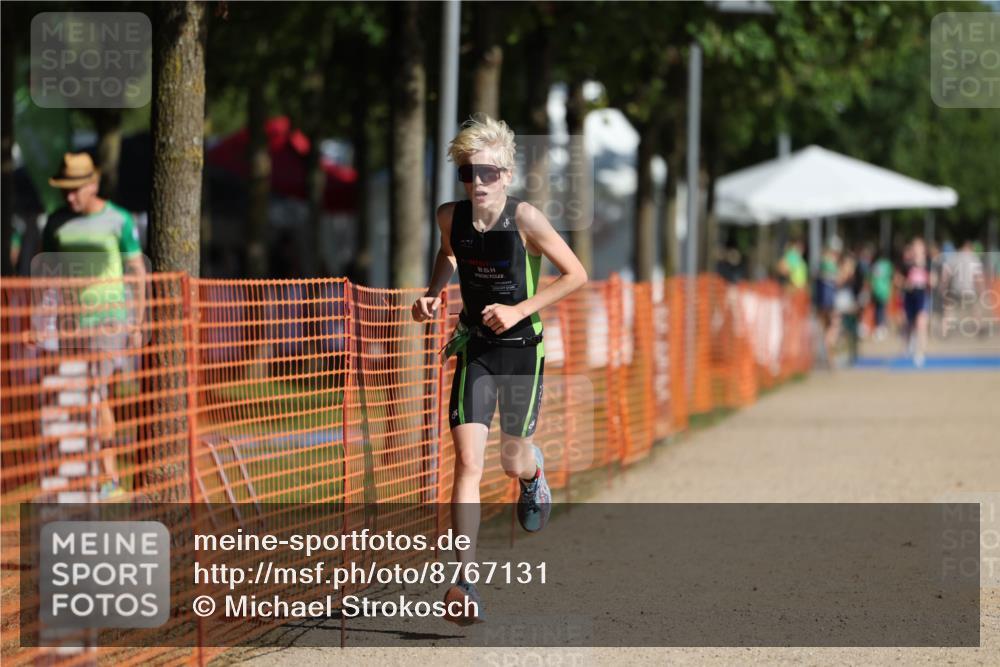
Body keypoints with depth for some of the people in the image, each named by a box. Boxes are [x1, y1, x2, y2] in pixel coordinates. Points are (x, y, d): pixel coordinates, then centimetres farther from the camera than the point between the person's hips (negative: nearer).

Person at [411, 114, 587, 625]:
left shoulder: (525, 219, -18)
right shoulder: (450, 217, -7)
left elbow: (576, 275, -11)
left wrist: (520, 310, -18)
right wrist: (433, 293, 1)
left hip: (521, 347, -2)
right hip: (474, 348, 2)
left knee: (513, 462, 15)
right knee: (468, 461, -14)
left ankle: (534, 473, 55)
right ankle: (466, 580, -19)